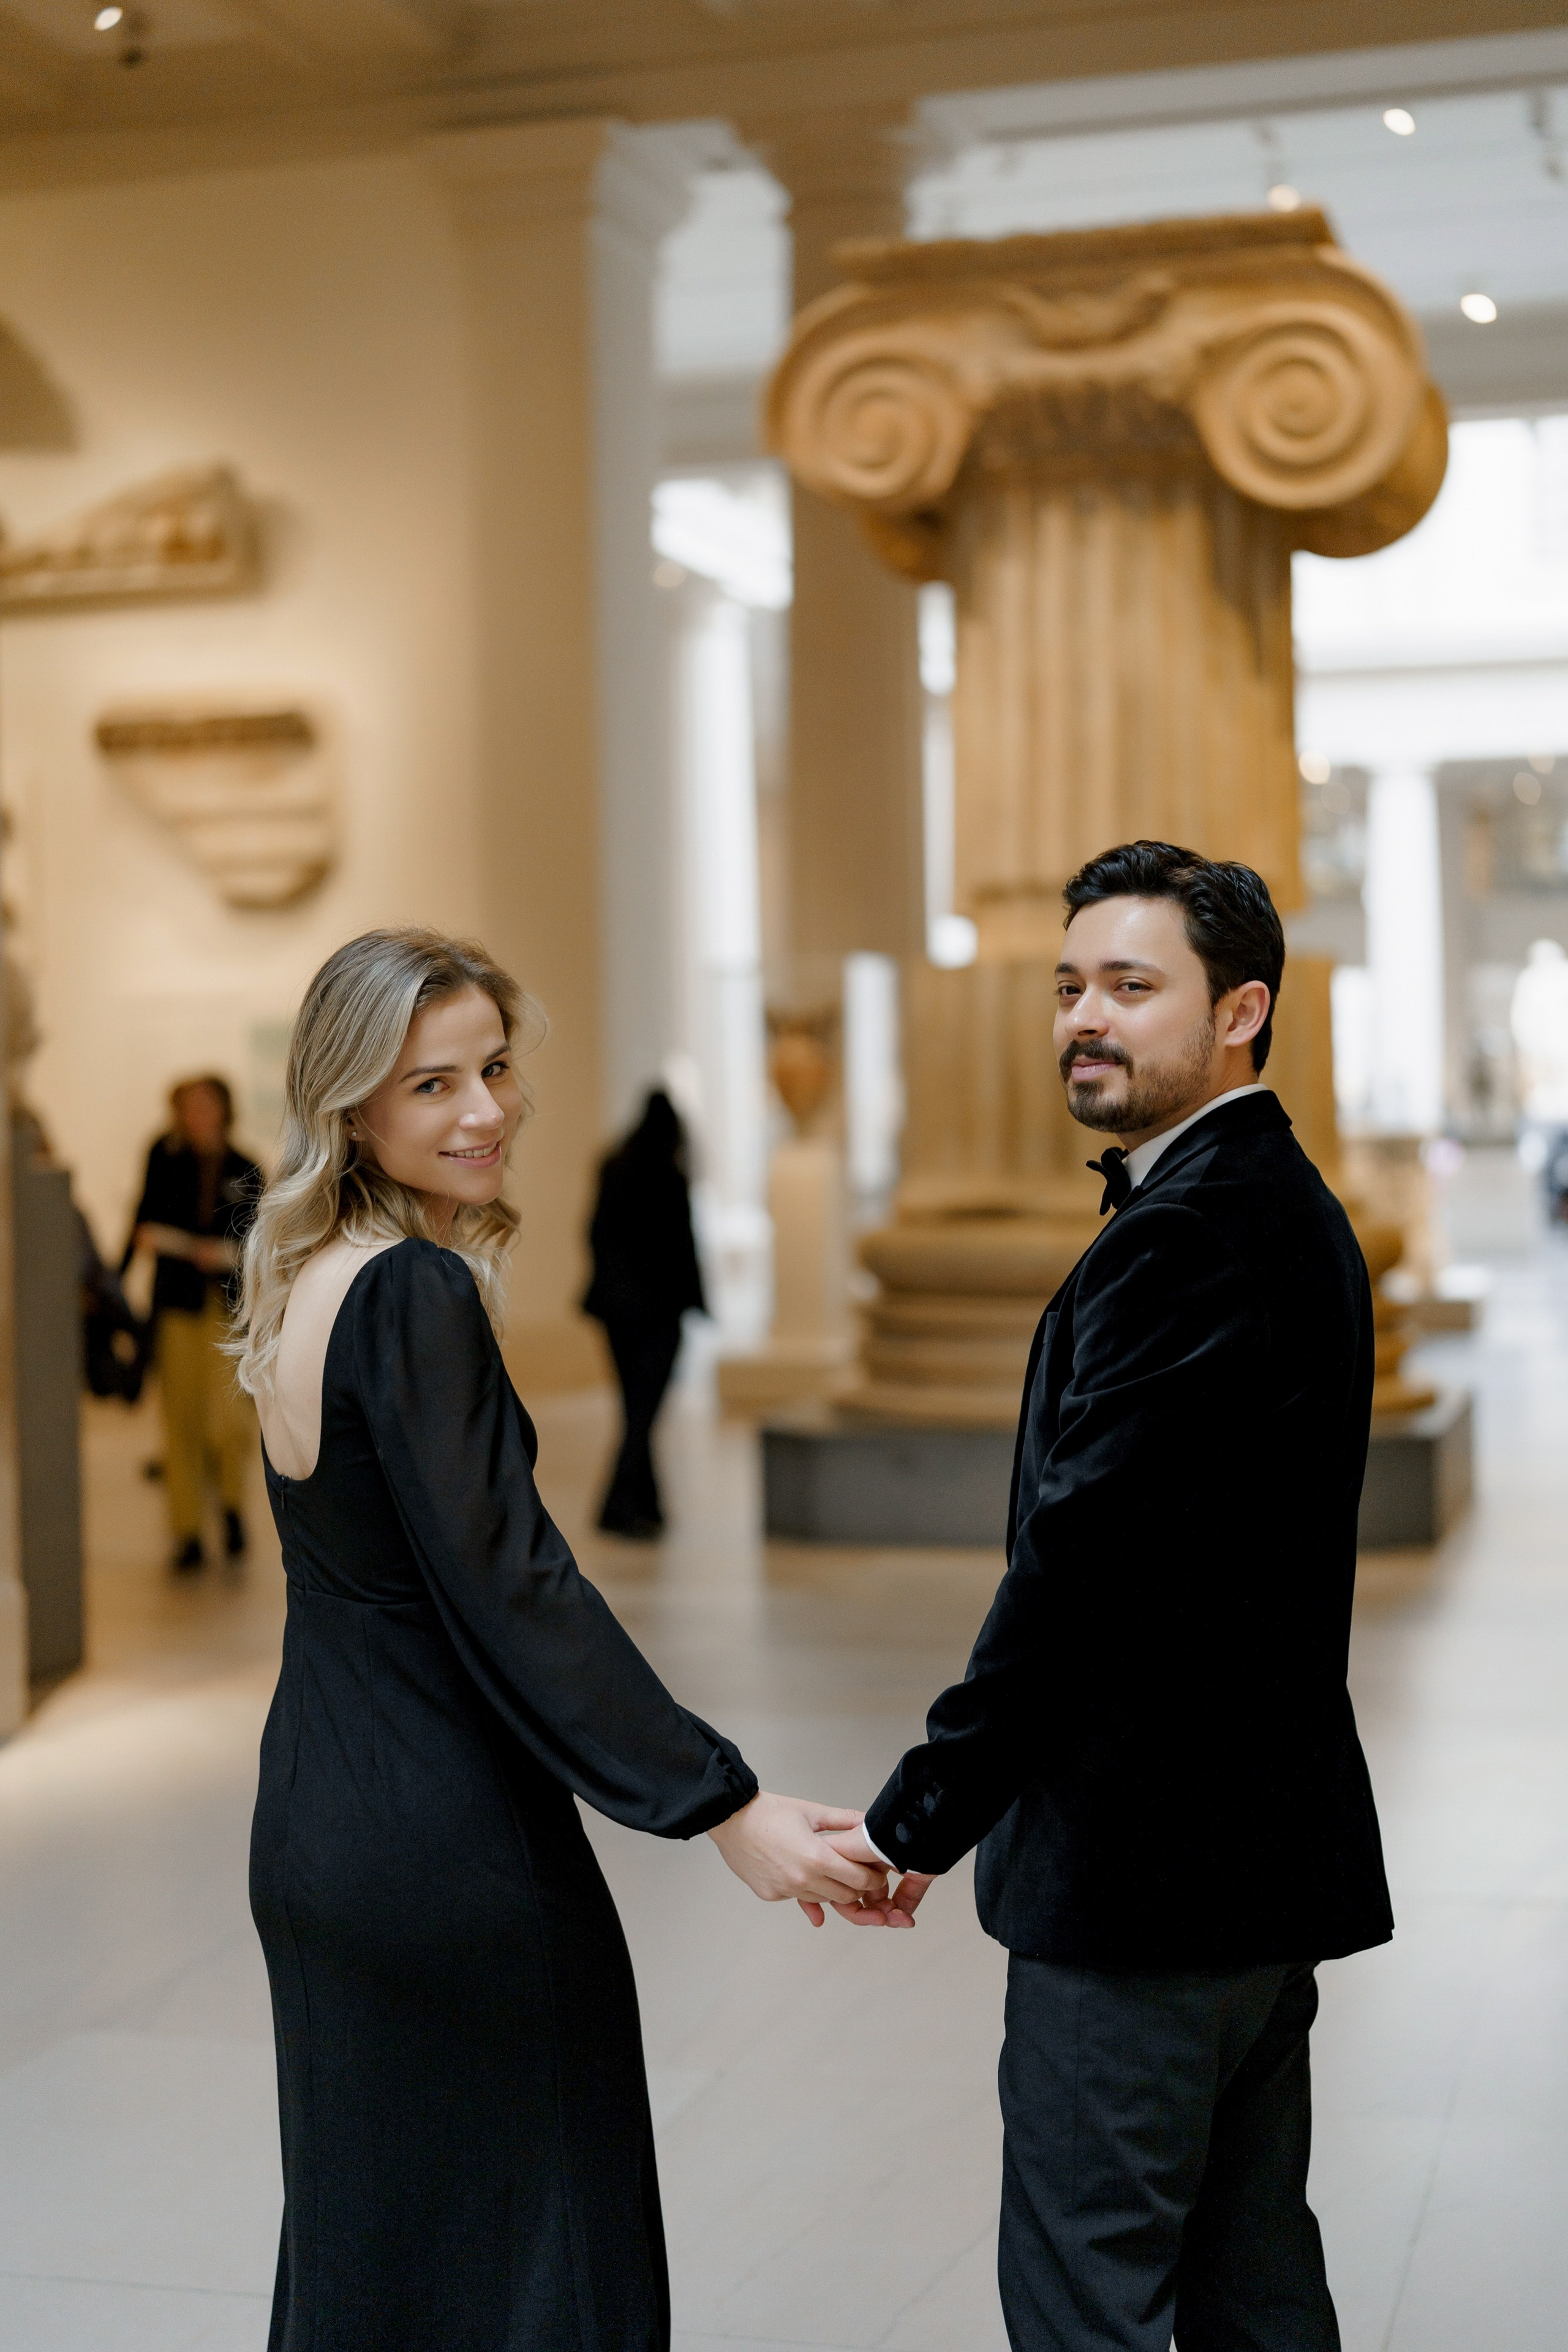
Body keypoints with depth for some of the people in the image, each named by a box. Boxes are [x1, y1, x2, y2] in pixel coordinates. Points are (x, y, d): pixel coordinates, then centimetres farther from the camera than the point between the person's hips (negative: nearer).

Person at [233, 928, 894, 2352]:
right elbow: (509, 1590, -23)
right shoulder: (412, 1295, -19)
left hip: (316, 1825, 9)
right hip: (456, 1854, -9)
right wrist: (728, 1809, -23)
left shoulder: (305, 1283, 8)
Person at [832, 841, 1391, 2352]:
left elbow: (1082, 1556, -23)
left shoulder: (1188, 1232, -19)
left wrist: (924, 1814, -15)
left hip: (1143, 1870, -10)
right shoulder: (1284, 1206, 13)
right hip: (1265, 1846, 10)